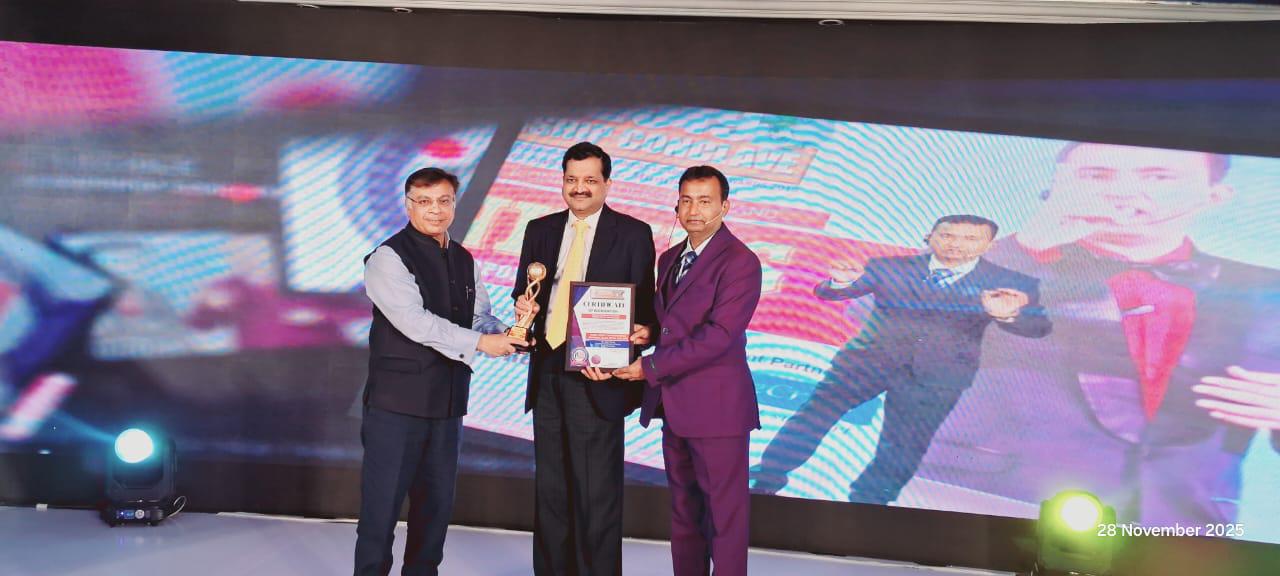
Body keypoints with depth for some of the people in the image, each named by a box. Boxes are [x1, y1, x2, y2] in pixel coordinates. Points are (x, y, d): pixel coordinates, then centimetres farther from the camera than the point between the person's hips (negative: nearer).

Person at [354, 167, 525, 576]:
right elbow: (415, 320, -21)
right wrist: (479, 342, -23)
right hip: (397, 402, -7)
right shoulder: (389, 258, -10)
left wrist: (504, 334, -10)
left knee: (437, 504, 15)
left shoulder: (463, 260, 12)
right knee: (382, 506, -1)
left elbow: (480, 316, 13)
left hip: (448, 400, 7)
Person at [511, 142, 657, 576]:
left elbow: (643, 306, -3)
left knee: (597, 489, 0)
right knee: (550, 487, 14)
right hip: (547, 373, 5)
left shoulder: (633, 234, -1)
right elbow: (523, 291, 16)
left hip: (597, 376, -5)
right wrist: (523, 305, -9)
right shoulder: (540, 230, 12)